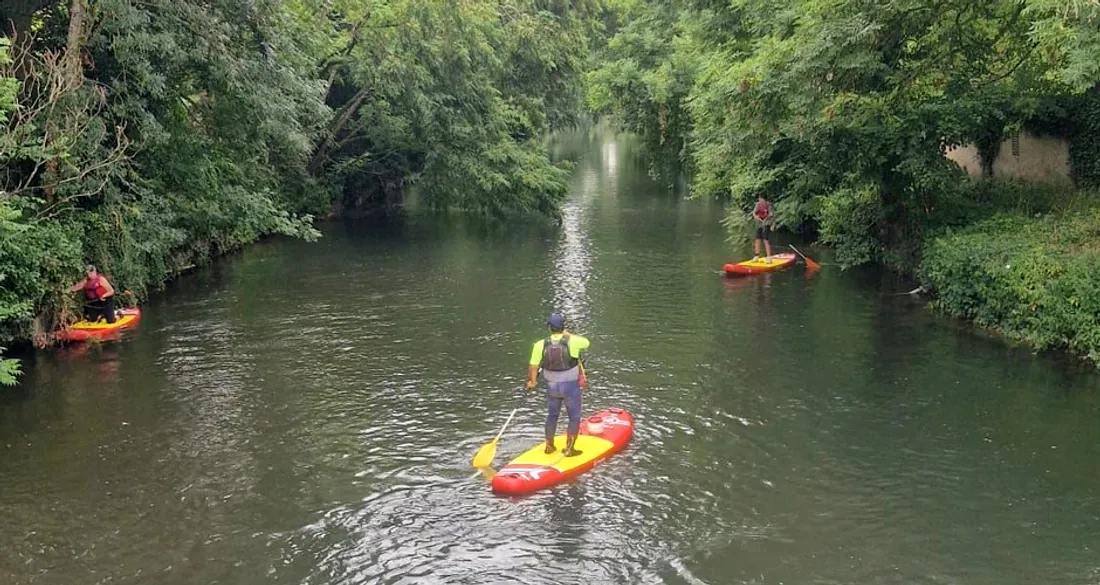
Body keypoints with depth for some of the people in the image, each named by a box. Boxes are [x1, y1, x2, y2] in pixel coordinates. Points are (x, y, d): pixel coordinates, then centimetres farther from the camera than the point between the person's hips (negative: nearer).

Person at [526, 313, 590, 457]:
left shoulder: (540, 345, -12)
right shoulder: (572, 342, -18)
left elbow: (533, 365, -7)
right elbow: (586, 342, 3)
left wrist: (532, 381, 11)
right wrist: (568, 335, 13)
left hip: (552, 386, 3)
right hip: (570, 386, -3)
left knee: (552, 415, 23)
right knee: (574, 418, 12)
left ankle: (549, 446, 33)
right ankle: (569, 449, 14)